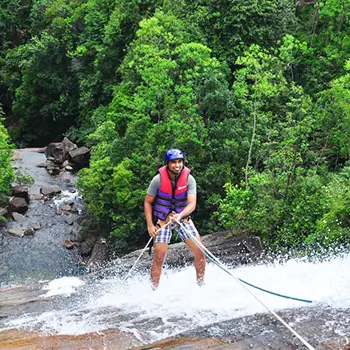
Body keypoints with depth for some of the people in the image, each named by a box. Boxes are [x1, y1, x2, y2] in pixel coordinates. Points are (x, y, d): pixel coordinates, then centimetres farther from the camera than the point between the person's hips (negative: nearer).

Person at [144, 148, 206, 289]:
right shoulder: (158, 179, -14)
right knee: (159, 257, -10)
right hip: (162, 220, -2)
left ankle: (201, 284, 10)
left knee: (200, 250, -9)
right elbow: (148, 203, -3)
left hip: (183, 218, 2)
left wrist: (180, 215, -38)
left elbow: (192, 203, -19)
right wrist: (150, 225, -11)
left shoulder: (189, 179, -12)